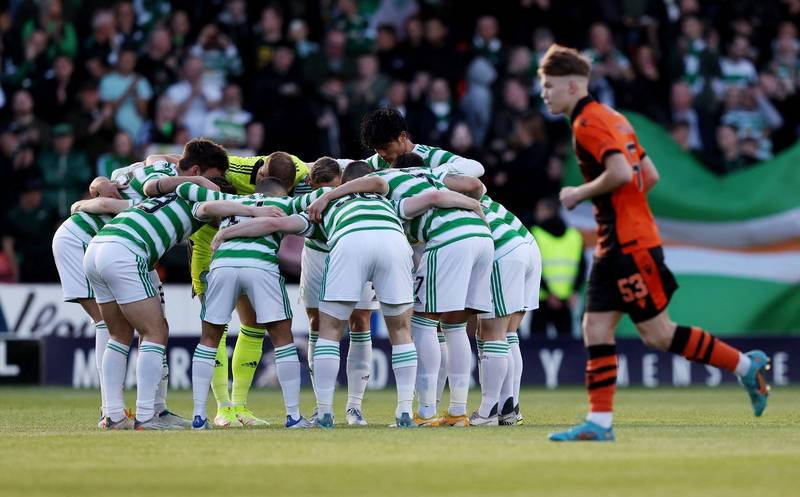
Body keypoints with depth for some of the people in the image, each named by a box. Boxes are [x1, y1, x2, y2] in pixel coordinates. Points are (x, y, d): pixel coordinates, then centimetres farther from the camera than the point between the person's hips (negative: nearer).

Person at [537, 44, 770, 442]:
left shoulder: (588, 122, -13)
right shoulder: (611, 118, 17)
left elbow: (621, 173, -26)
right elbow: (650, 175, 19)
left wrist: (578, 194, -13)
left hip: (629, 245, -10)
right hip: (615, 246, 10)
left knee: (657, 334, -4)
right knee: (595, 330, 3)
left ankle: (745, 365, 5)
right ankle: (599, 422, 0)